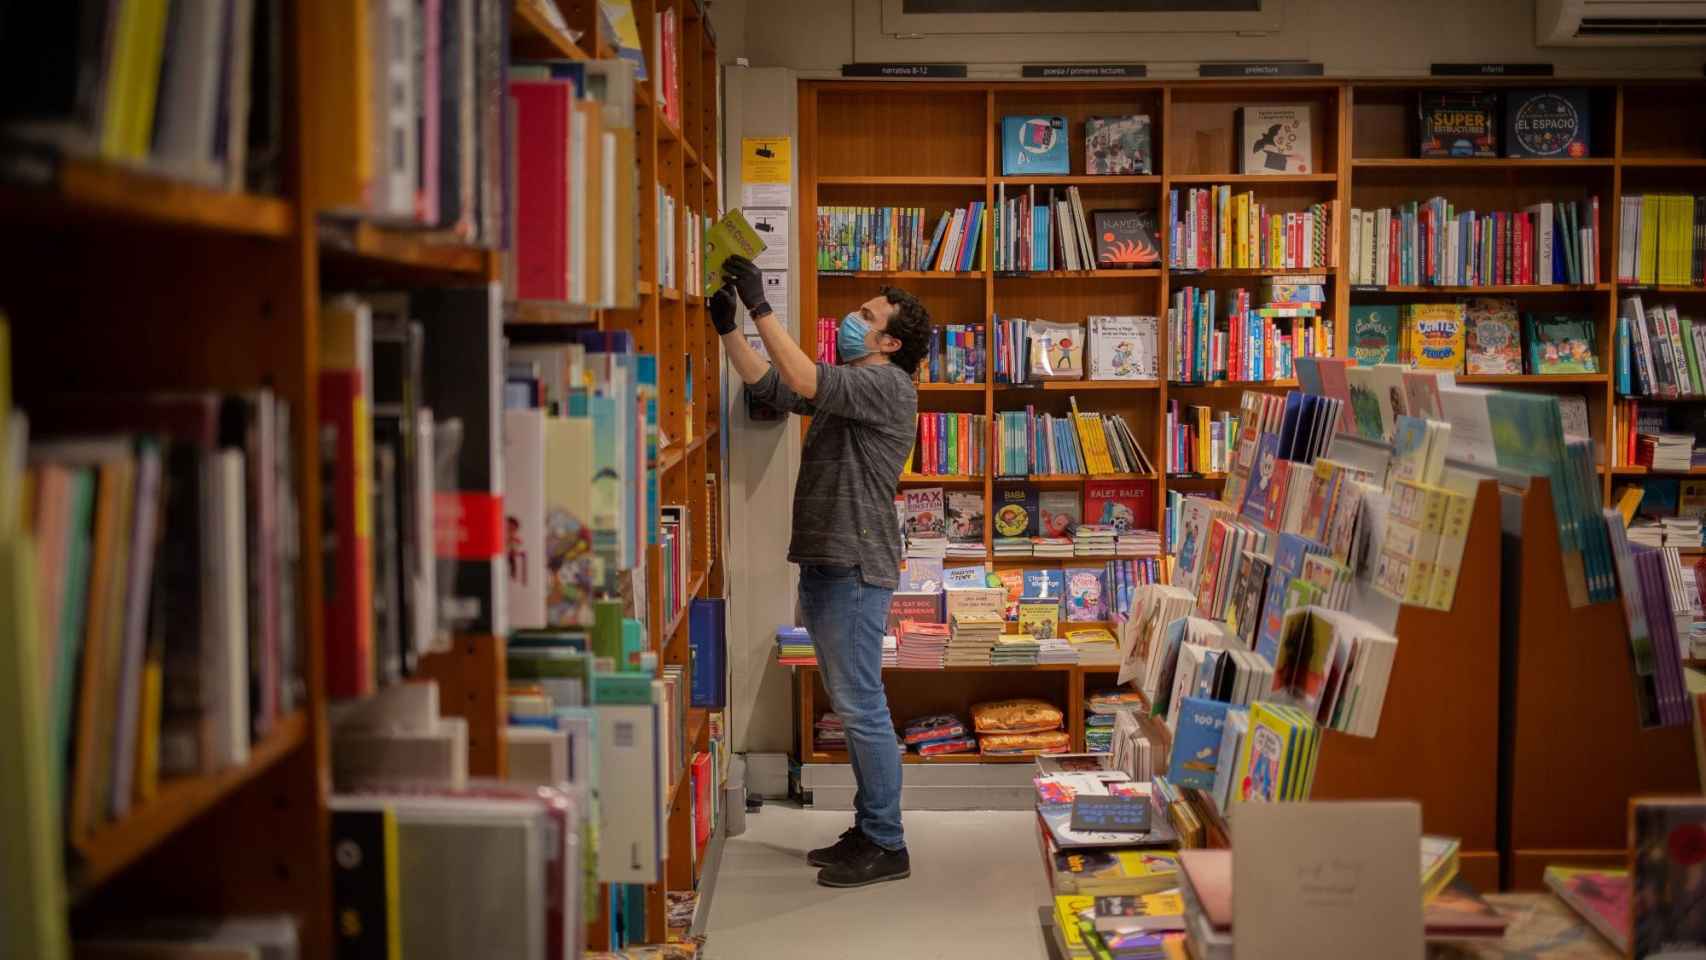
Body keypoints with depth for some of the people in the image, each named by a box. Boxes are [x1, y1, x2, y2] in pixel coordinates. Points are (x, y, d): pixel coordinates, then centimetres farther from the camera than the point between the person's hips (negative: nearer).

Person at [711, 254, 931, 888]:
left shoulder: (887, 384, -12)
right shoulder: (848, 385, 19)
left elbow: (803, 382, -25)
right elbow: (768, 385, 19)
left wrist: (760, 306, -23)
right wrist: (728, 329, 8)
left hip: (855, 568, -10)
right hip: (825, 563, 10)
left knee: (861, 707, -7)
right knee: (852, 706, 14)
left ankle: (887, 847, 0)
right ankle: (868, 830, 23)